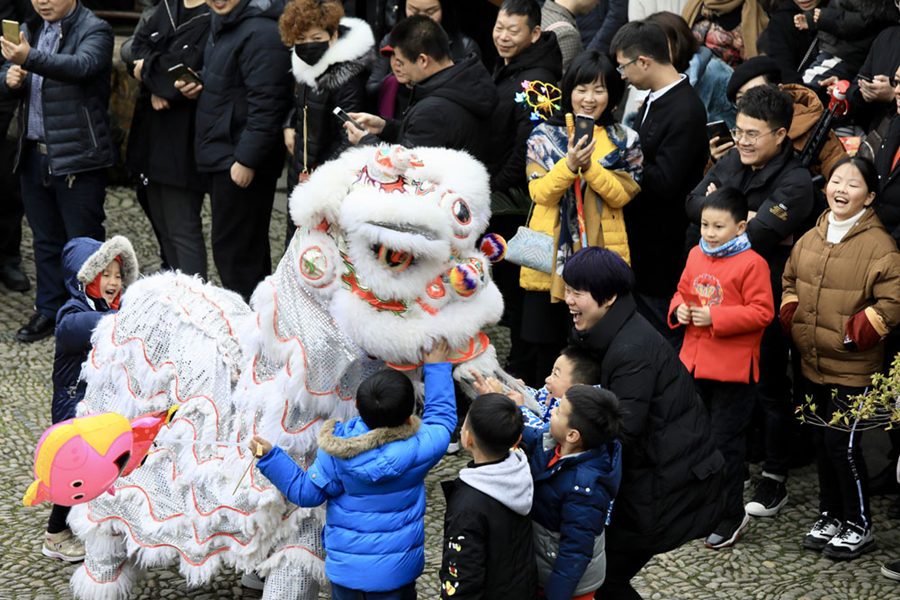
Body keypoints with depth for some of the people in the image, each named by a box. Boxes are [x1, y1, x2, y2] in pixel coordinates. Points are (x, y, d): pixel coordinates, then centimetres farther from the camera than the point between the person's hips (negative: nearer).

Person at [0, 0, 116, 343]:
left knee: (85, 243, 0)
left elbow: (81, 66, -28)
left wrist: (30, 58, -43)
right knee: (46, 240, 16)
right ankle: (49, 311, 26)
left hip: (77, 158, -6)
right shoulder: (29, 30, 13)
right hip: (34, 156, 7)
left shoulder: (94, 31, -8)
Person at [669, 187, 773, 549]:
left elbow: (762, 312, -17)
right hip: (694, 361, 7)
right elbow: (683, 292, 21)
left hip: (733, 369, -7)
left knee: (726, 442, 0)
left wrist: (715, 317, -22)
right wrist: (679, 310, -2)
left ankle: (731, 515, 13)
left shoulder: (751, 264, -14)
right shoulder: (696, 257, 7)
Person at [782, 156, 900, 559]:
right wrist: (793, 319, 6)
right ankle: (830, 517, 31)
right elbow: (790, 280, 20)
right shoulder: (811, 239, 7)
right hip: (813, 363, 7)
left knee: (843, 443, -5)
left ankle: (859, 526, 11)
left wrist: (854, 334, -17)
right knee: (822, 442, 16)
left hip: (853, 368, -7)